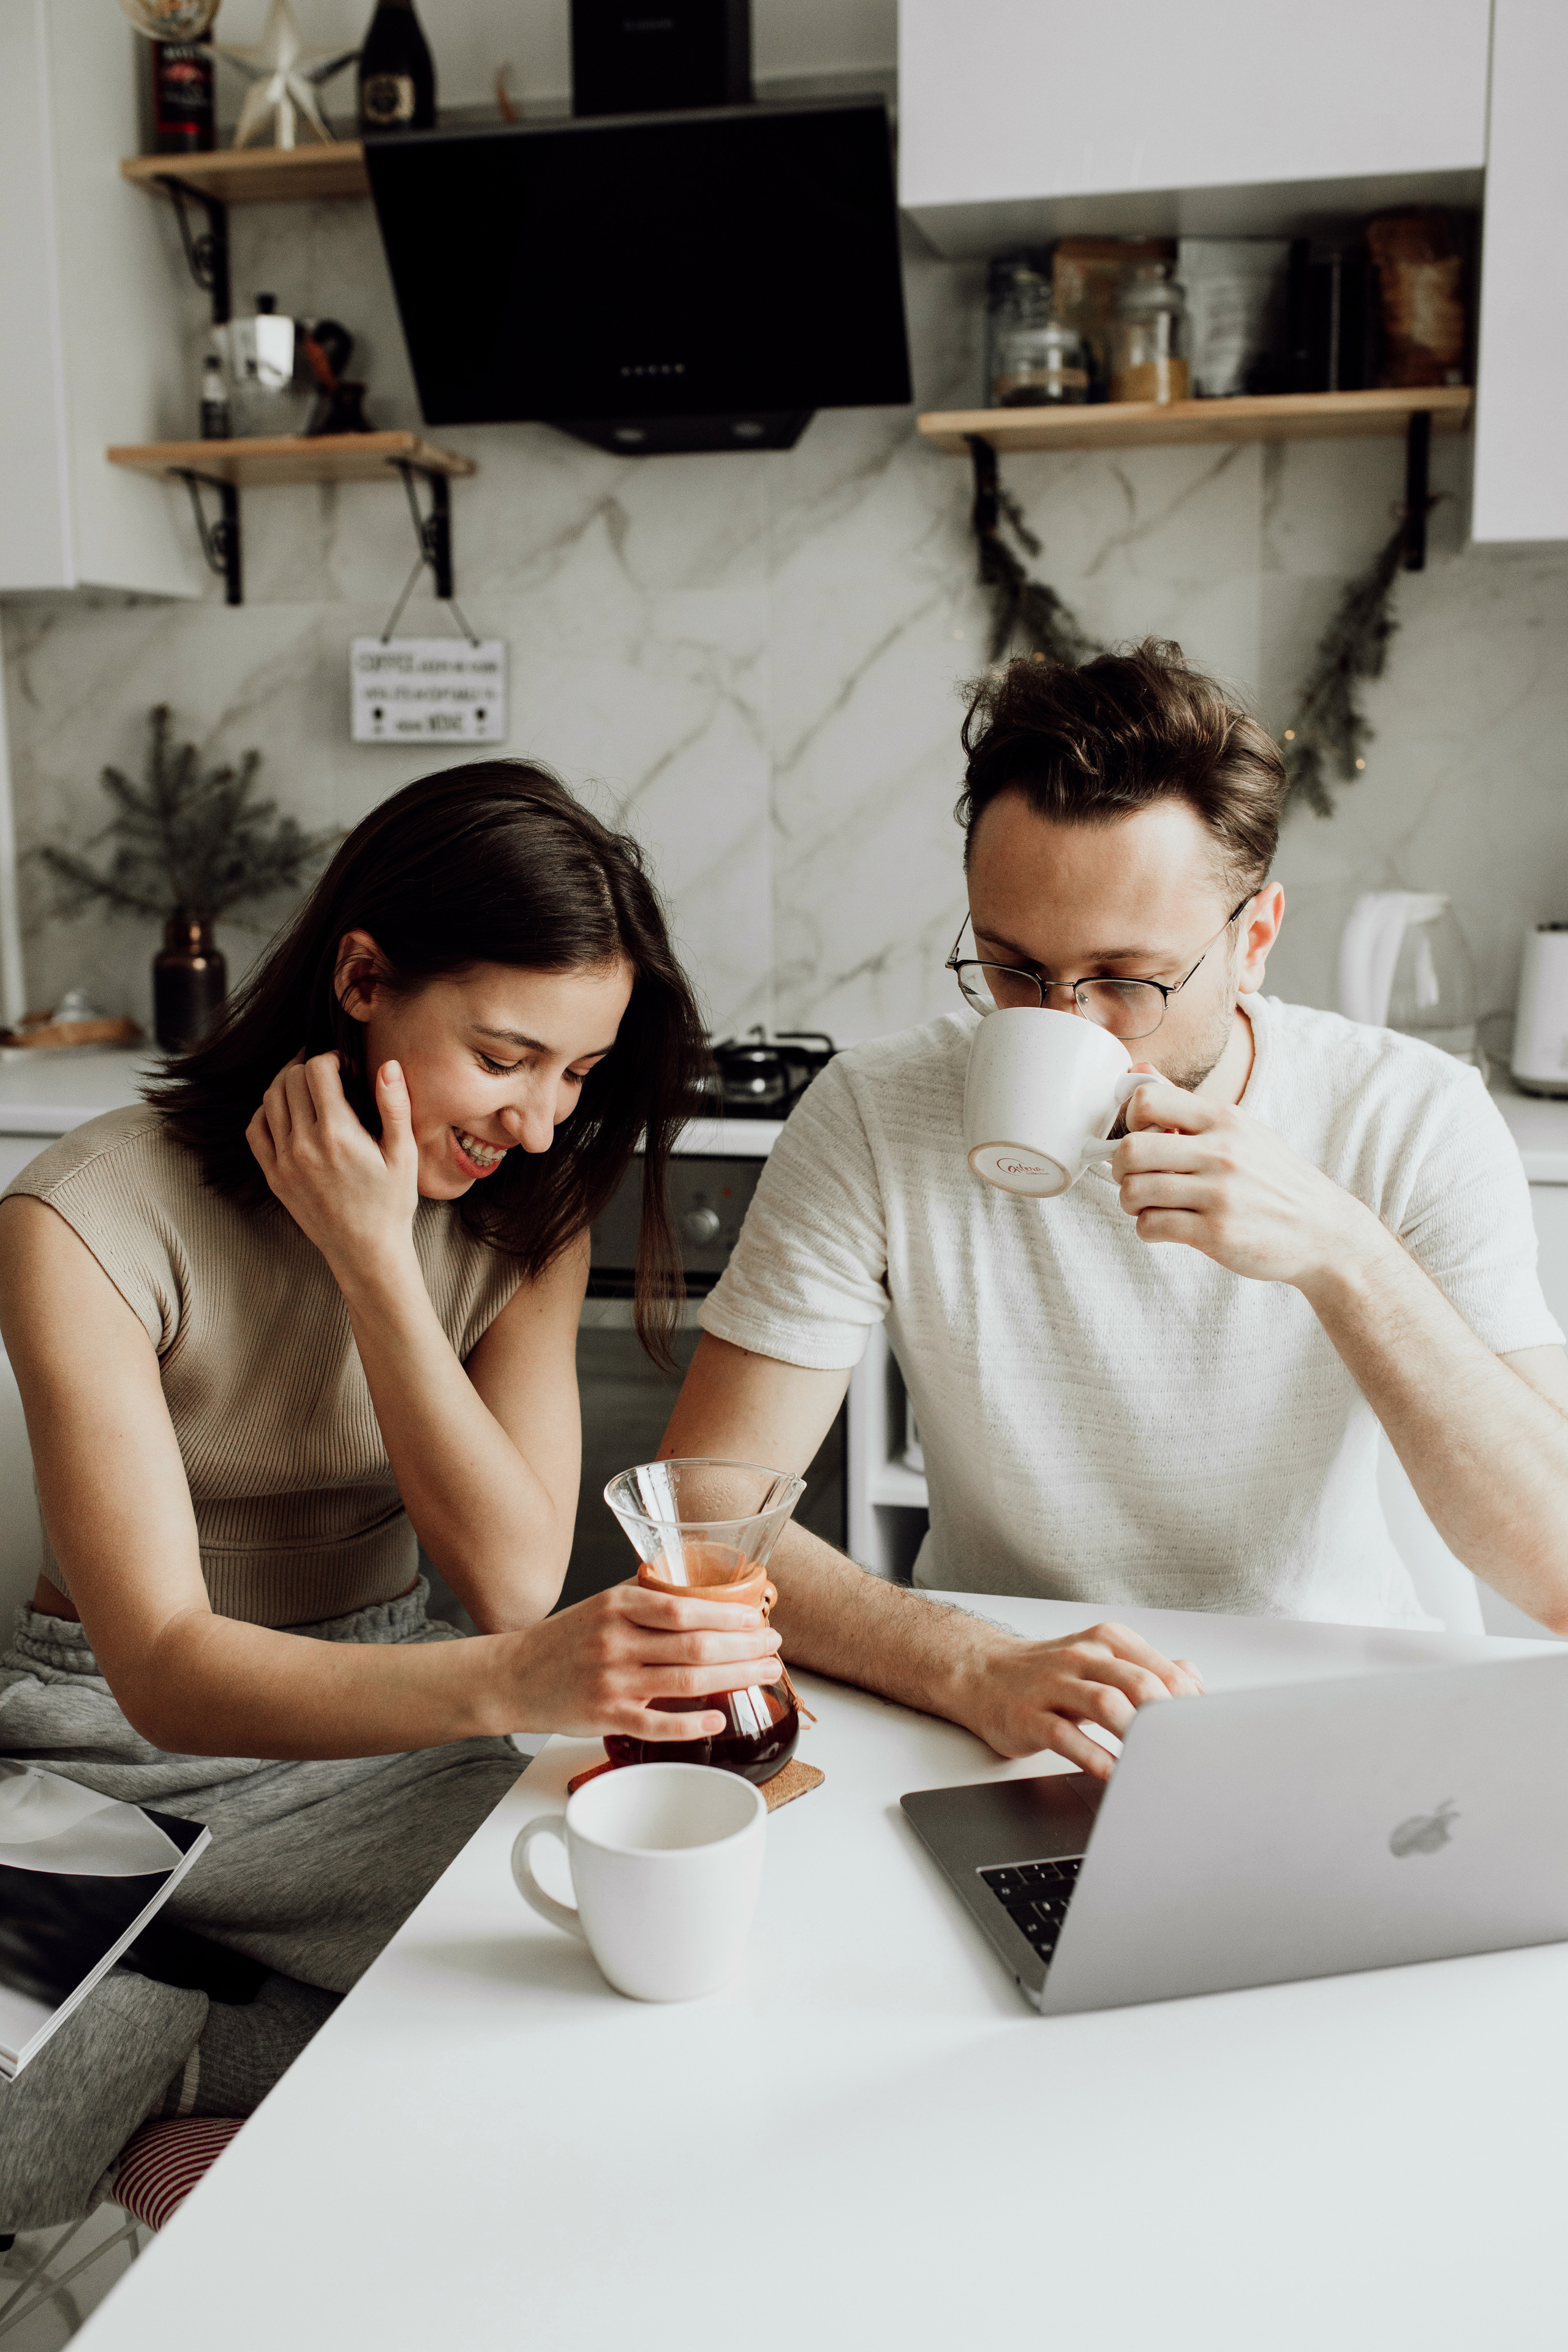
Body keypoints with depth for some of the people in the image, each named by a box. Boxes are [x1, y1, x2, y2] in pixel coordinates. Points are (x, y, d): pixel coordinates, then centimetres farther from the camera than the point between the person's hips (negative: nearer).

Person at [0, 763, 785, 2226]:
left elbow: (516, 1580, -14)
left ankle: (166, 2052, -4)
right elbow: (165, 1672, -27)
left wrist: (377, 1259, -23)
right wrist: (512, 1683, -46)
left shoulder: (524, 1204, -4)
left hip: (379, 1741, 5)